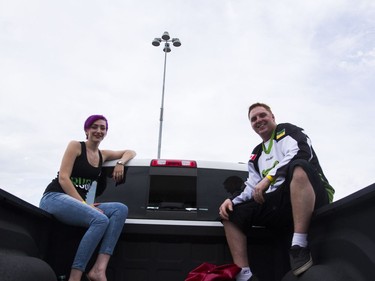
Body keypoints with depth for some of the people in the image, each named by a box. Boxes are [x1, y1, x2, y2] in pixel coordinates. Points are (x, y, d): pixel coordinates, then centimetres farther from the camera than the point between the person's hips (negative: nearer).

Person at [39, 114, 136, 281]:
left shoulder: (102, 155, 17)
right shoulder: (75, 146, 0)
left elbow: (130, 152, 27)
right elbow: (63, 178, -10)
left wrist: (120, 163, 3)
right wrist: (83, 204, -19)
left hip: (77, 202, 6)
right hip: (54, 198, -6)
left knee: (121, 209, -19)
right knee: (100, 220, -32)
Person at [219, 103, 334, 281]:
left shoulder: (287, 131, 10)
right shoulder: (256, 155, 26)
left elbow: (301, 153, -13)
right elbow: (253, 189, 18)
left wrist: (268, 178, -16)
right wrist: (233, 200, -2)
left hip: (312, 196, -6)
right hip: (280, 203, 6)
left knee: (298, 167, -38)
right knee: (231, 214, -5)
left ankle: (299, 248, -38)